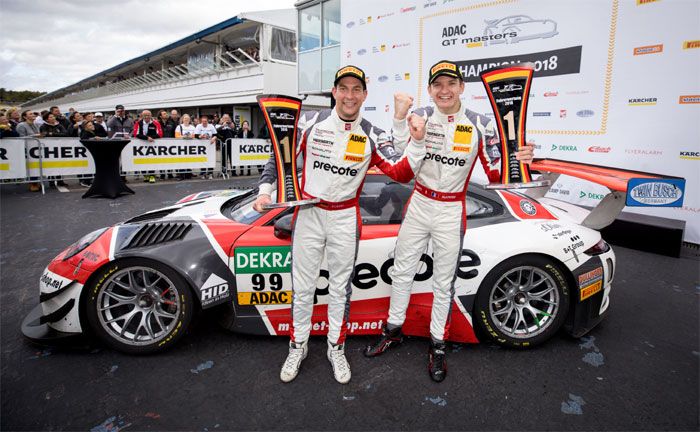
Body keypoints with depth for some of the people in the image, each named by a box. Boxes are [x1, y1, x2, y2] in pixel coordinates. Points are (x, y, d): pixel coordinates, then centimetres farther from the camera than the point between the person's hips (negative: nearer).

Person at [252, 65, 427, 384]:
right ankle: (298, 347, 31)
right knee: (303, 286, 10)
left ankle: (336, 349, 33)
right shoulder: (310, 122, -4)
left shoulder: (372, 136, -3)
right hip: (308, 214, 0)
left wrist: (416, 141, -26)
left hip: (345, 219, 1)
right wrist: (265, 190, -5)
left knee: (340, 288, 13)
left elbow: (402, 174, -12)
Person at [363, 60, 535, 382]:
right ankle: (393, 330, 34)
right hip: (418, 205, 2)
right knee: (402, 271, 13)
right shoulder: (420, 117, -4)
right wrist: (400, 115, -27)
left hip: (451, 212, -2)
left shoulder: (480, 124, -8)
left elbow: (495, 175, -5)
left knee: (444, 282, 10)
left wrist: (517, 160, -26)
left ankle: (438, 344, 29)